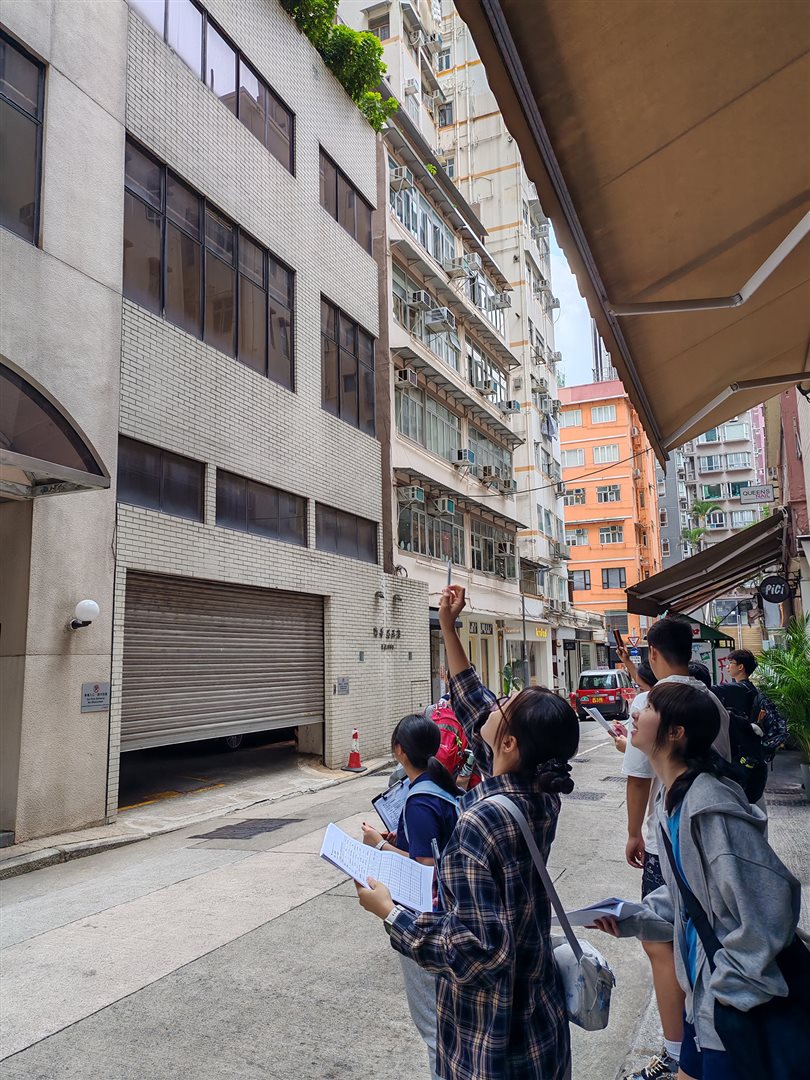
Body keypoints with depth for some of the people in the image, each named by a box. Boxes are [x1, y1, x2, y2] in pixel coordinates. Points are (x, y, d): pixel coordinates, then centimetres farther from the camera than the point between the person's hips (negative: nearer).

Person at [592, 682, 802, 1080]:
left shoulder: (711, 808, -29)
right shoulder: (673, 799, 2)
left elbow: (768, 900, -28)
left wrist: (733, 986, -20)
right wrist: (631, 919, 3)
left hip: (740, 1007, -8)